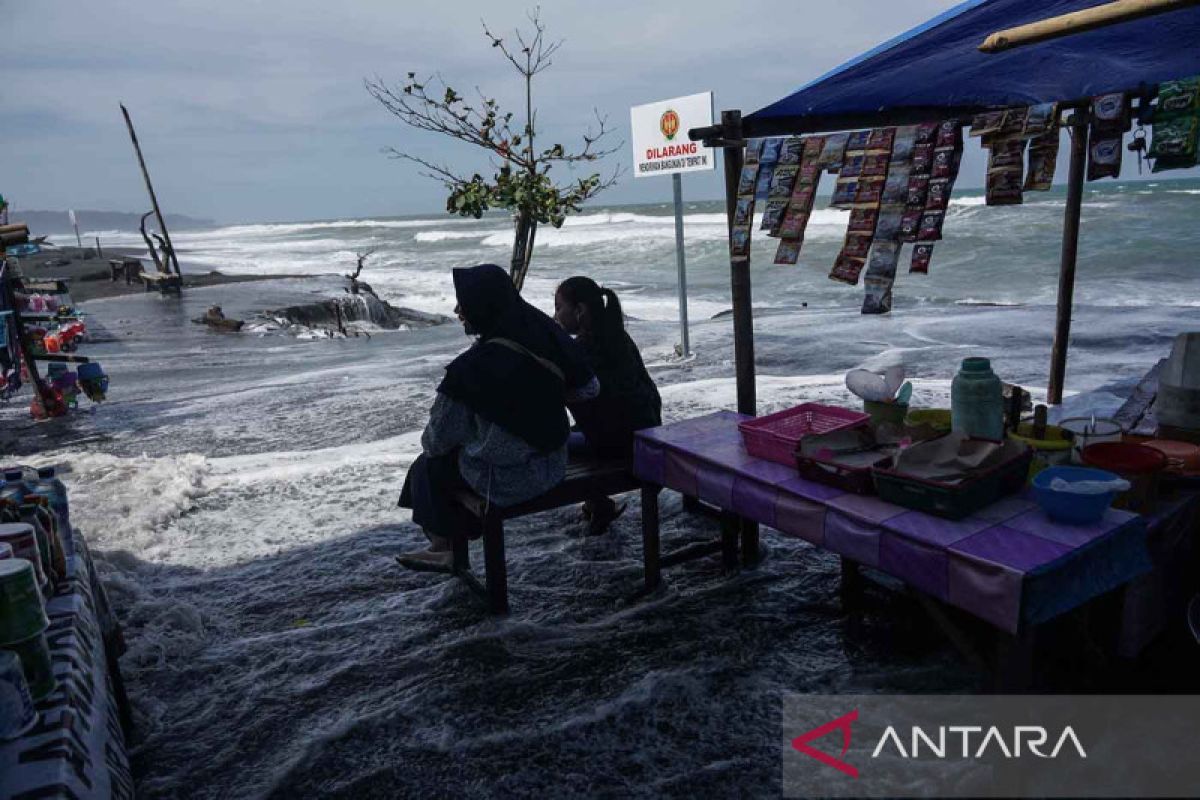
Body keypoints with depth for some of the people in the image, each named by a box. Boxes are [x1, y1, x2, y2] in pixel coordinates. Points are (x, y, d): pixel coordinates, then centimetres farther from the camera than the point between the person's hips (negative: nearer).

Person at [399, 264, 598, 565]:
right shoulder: (547, 336, -9)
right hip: (554, 466, 6)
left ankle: (442, 545, 41)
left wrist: (428, 443, 9)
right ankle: (450, 549, 40)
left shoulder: (471, 368, -25)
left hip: (507, 481, -6)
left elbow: (438, 440, -14)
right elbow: (590, 388, 4)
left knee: (429, 466, 20)